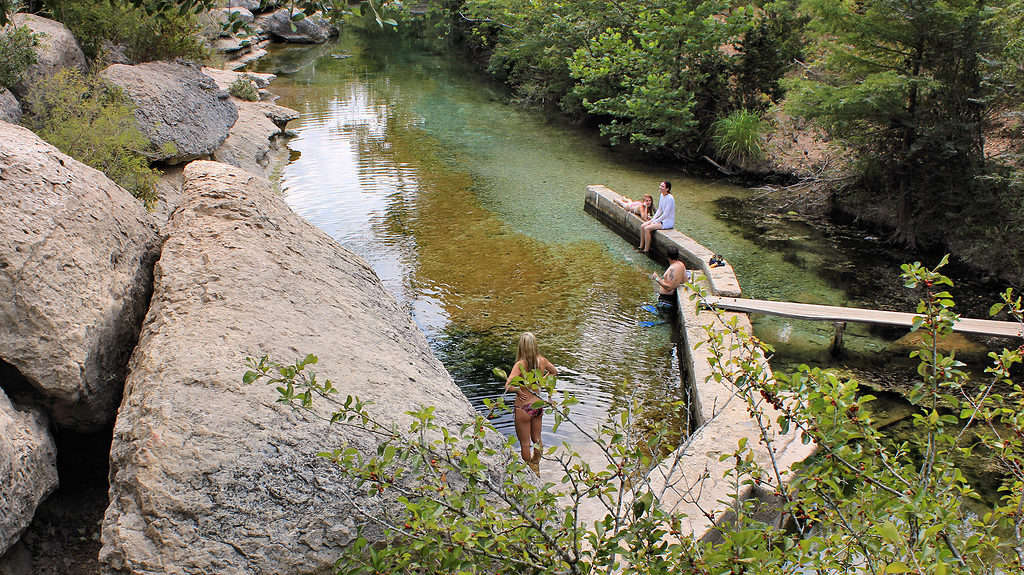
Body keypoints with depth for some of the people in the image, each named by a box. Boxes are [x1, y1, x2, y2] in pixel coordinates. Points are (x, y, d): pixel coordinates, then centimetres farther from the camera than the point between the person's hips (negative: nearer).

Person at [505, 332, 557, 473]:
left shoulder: (520, 364, -23)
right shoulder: (542, 360, -7)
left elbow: (508, 386, -32)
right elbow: (554, 372, 14)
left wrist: (518, 390, -14)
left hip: (523, 408, -6)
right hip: (538, 405, 6)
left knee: (525, 443, 11)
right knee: (537, 440, 23)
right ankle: (536, 469, 40)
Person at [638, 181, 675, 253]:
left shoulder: (670, 198, -22)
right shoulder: (662, 195, 6)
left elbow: (665, 214, -22)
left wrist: (655, 222, -16)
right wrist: (652, 219, 3)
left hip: (668, 222, -9)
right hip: (662, 219, 9)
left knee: (647, 228, -21)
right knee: (642, 226, -1)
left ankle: (646, 249, -10)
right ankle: (641, 246, 7)